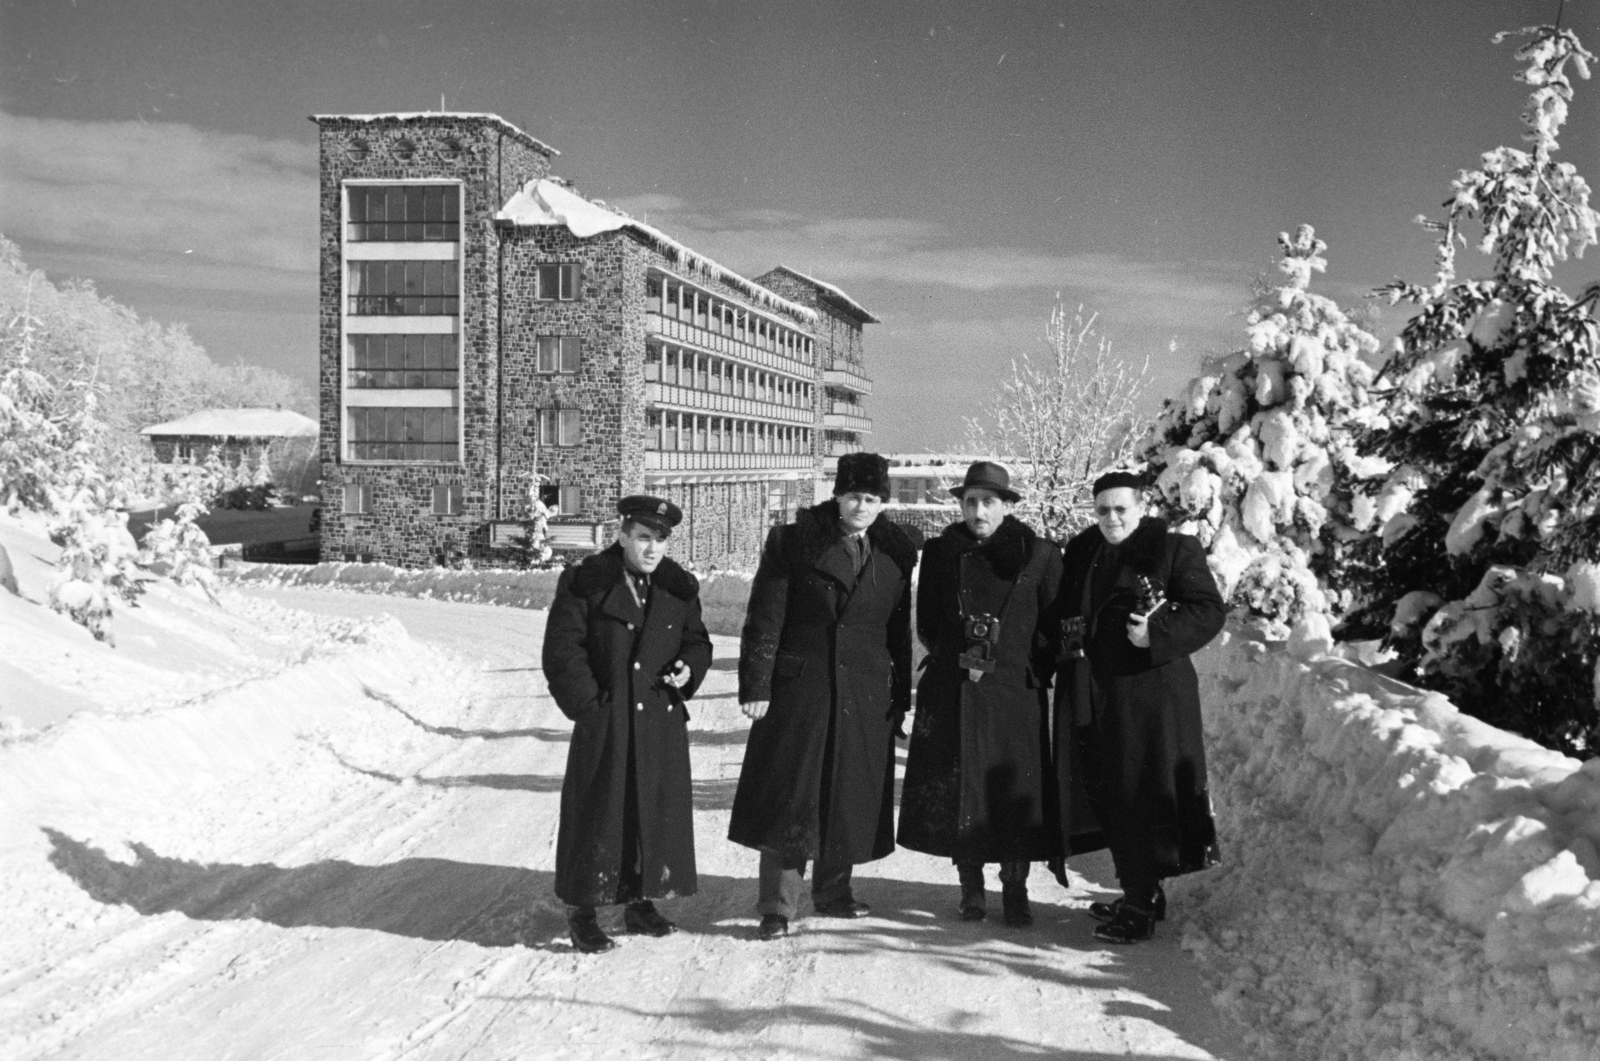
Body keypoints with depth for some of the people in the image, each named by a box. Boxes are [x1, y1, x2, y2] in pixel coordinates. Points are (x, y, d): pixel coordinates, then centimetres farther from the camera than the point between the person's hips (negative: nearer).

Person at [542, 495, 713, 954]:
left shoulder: (679, 587, 6)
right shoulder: (584, 583, -7)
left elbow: (696, 640, 17)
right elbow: (562, 651, -8)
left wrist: (689, 668, -5)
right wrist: (589, 706, -13)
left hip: (662, 723, 5)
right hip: (604, 724, -4)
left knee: (658, 810, 10)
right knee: (598, 814, 0)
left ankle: (642, 902, 25)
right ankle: (582, 911, 11)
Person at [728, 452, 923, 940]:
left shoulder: (895, 553, 7)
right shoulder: (793, 543, -3)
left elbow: (899, 632, 11)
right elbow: (764, 620, -5)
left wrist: (900, 697, 9)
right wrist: (755, 686, -10)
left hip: (866, 694, 3)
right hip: (798, 689, -3)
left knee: (851, 797, 9)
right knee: (789, 794, -2)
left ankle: (833, 891, 26)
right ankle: (777, 904, 5)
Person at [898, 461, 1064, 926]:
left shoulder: (1039, 555, -2)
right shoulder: (940, 553, 4)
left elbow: (1055, 626, 2)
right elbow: (927, 625, 11)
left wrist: (1033, 673, -3)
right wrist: (958, 660, 3)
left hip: (1017, 692, -1)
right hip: (952, 694, 1)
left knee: (1016, 791, 0)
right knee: (957, 792, 3)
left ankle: (1015, 891, 11)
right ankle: (971, 888, 16)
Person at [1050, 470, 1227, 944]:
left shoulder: (1175, 549, -5)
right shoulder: (1080, 551, 13)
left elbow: (1210, 610, -8)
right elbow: (1062, 611, 23)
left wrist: (1156, 634, -19)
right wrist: (1066, 638, 3)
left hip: (1149, 695, -6)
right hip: (1091, 697, 6)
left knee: (1143, 796, -3)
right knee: (1107, 795, 12)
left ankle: (1141, 907, 4)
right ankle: (1137, 894, 25)